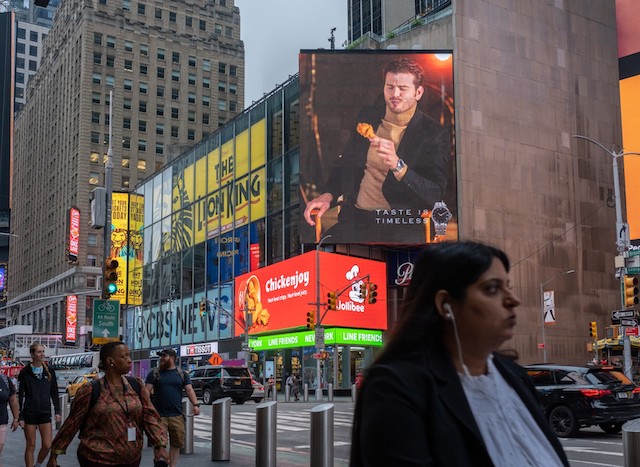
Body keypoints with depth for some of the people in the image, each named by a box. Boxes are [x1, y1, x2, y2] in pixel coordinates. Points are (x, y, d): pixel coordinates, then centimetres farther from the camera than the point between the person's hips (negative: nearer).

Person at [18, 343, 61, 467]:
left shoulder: (49, 371, 6)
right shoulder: (25, 372, -2)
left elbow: (54, 393, 11)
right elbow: (20, 395, -2)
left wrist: (57, 411, 5)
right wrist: (20, 417, -6)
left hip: (45, 412, 3)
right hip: (29, 413, -2)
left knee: (47, 445, -1)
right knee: (31, 446, 1)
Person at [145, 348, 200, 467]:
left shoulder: (182, 374, 10)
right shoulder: (154, 374, 7)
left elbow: (189, 390, 3)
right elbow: (147, 391, 0)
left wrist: (195, 404, -12)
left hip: (177, 416, 2)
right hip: (159, 416, -2)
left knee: (177, 443, 5)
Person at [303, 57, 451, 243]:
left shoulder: (435, 134, -3)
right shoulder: (367, 118, 13)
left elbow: (435, 195, -11)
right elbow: (345, 163, 25)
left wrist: (397, 165, -25)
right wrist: (328, 195, 6)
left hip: (402, 223, -3)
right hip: (356, 217, 4)